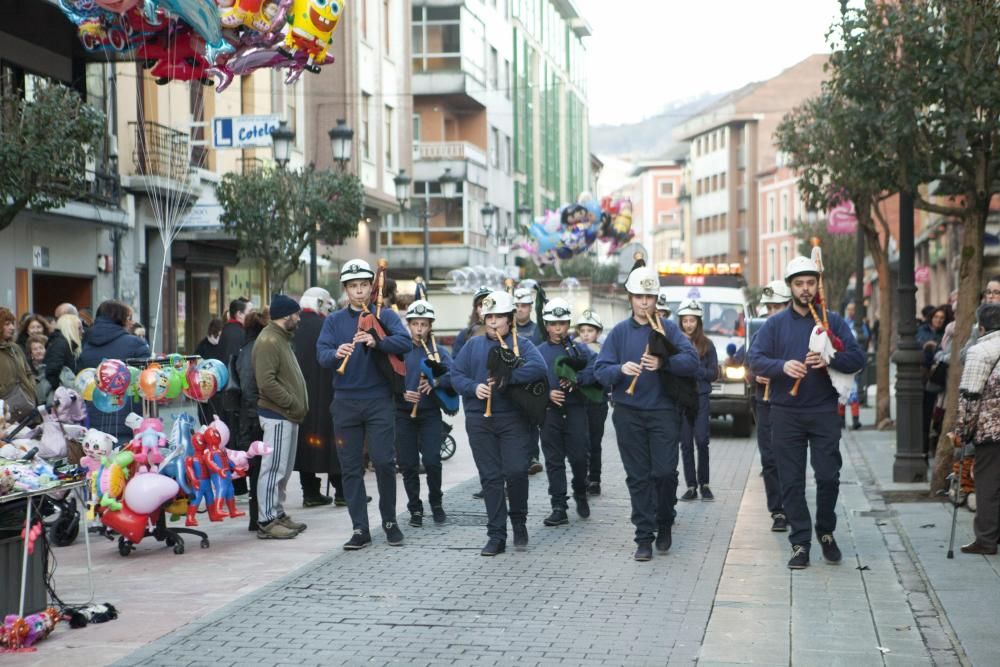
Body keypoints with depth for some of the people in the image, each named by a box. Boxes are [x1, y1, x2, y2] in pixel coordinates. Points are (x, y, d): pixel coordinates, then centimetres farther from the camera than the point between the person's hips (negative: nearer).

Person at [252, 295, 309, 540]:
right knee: (274, 468, -8)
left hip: (287, 416, 10)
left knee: (283, 469, 15)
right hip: (277, 416, -10)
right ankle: (266, 522, -6)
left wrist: (298, 405, 13)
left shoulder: (281, 339, 19)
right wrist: (293, 404, -18)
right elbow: (266, 382, -22)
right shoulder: (268, 341, -14)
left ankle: (278, 514, 22)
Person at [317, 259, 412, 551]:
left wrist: (377, 342, -29)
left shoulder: (385, 316, 5)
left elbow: (405, 342, -12)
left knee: (384, 462, -7)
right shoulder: (334, 320, 10)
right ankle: (360, 529, 10)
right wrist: (337, 354, -26)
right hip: (345, 401, 2)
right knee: (351, 468, 4)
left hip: (379, 399, -2)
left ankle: (390, 521, 11)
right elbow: (321, 353, -3)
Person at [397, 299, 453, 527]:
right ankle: (415, 509, 17)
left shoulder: (438, 351, 3)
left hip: (430, 414, -1)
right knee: (408, 465, 3)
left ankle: (436, 503, 13)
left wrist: (436, 382, -26)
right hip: (403, 414, 1)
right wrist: (401, 394, -17)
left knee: (432, 461, -9)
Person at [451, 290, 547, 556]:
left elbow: (538, 367, -14)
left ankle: (519, 522, 14)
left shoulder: (521, 344, 5)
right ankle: (496, 536, 7)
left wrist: (507, 378, -22)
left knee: (516, 471, -11)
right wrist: (473, 387, -11)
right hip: (480, 421, 3)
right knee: (490, 477, 3)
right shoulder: (473, 345, 15)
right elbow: (456, 374, 8)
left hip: (514, 418, -3)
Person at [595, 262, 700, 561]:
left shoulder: (669, 328, 5)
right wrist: (621, 370, -19)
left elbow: (691, 361, -8)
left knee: (665, 471, -7)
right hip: (628, 413, 1)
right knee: (638, 477, 3)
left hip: (663, 410, -1)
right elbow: (601, 371, 1)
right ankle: (644, 536, 9)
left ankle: (664, 525, 17)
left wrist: (663, 363, -25)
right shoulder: (619, 332, 8)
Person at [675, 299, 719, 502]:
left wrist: (693, 369, -11)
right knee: (686, 444, 2)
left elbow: (713, 373, 3)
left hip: (701, 398, -1)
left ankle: (704, 484, 8)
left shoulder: (706, 345, 5)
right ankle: (691, 486, 7)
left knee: (702, 441, -6)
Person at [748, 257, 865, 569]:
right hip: (785, 412, 0)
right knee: (791, 481, 2)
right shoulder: (775, 324, 6)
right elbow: (755, 359, -3)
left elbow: (857, 358, -1)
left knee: (828, 476, -1)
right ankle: (800, 543, 10)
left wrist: (830, 360, -20)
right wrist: (782, 366, -22)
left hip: (824, 412, 0)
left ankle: (826, 533, 22)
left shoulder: (833, 321, 5)